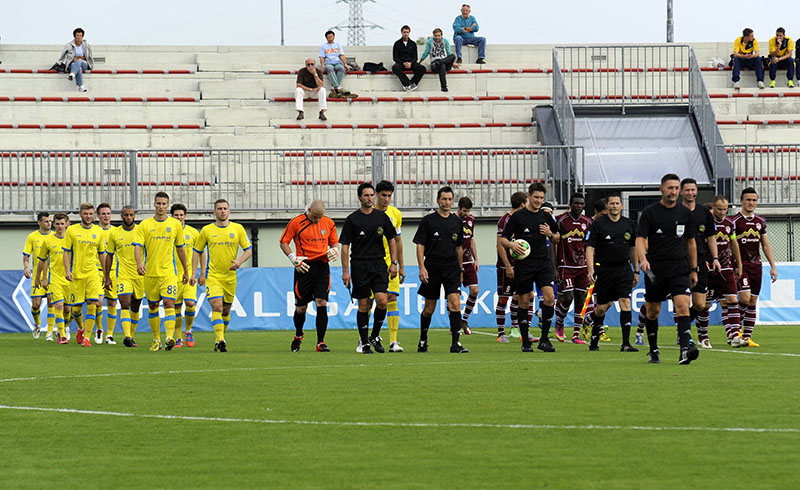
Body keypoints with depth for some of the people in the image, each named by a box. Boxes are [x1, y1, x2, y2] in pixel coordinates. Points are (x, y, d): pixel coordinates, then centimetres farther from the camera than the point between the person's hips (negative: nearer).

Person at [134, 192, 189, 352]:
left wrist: (186, 271, 18)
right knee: (152, 307, 8)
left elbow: (180, 248, 14)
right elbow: (138, 246, -7)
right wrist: (139, 263, -27)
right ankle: (156, 340, 19)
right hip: (150, 272, 1)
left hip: (169, 272, -1)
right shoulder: (145, 225, 1)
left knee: (169, 303, -16)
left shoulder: (175, 224, 6)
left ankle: (170, 337, -26)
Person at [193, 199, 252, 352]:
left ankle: (220, 339, 29)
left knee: (226, 311, 11)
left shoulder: (238, 229, 3)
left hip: (230, 276, 2)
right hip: (212, 275, -2)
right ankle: (220, 341, -26)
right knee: (217, 307, -19)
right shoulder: (207, 230, 2)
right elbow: (197, 252, 10)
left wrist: (240, 260, -16)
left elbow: (249, 250, 5)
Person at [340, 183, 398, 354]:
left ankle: (375, 336, 7)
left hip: (379, 264, 2)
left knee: (382, 301, -12)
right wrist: (345, 271, -6)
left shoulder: (382, 217, 7)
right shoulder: (352, 219, -1)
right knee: (363, 305, 0)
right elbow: (345, 246, 0)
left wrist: (394, 263, 8)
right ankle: (364, 343, 9)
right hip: (359, 265, -2)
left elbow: (392, 240, 15)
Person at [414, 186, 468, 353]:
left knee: (455, 303, -13)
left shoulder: (456, 221, 11)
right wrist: (422, 268, -12)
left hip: (452, 268, 2)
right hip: (432, 268, -2)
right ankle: (423, 340, 27)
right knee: (429, 308, 6)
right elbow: (420, 245, -3)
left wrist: (460, 270, 19)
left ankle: (455, 343, -16)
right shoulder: (428, 220, -1)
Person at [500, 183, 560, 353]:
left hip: (543, 262, 2)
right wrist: (512, 245, -20)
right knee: (524, 301, 1)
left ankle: (544, 339, -4)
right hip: (523, 264, -2)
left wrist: (550, 234, -2)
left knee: (549, 297, -12)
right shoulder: (517, 216, -1)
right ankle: (525, 342, 11)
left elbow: (557, 239, 20)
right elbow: (504, 239, 1)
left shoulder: (546, 217, 9)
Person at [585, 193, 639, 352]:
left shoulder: (629, 224, 8)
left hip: (623, 269, 2)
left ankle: (626, 343, -14)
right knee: (602, 307, 5)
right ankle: (594, 337, 31)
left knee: (625, 302, -12)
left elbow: (633, 248, 18)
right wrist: (590, 270, -18)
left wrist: (636, 271, 18)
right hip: (603, 269, -2)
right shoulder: (598, 224, -4)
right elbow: (590, 248, -7)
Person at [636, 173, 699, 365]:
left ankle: (685, 349, -27)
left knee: (683, 306, -17)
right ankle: (653, 351, 24)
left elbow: (691, 242, 18)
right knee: (653, 312, 8)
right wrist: (643, 259, -26)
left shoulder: (685, 213, 8)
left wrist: (694, 269, 17)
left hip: (680, 269, 1)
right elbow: (640, 239, -7)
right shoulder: (650, 212, -1)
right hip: (655, 270, -1)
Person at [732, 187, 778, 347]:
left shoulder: (760, 221, 12)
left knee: (753, 302, 3)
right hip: (741, 266, -5)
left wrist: (773, 266, 11)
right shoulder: (735, 221, -5)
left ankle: (747, 337, 6)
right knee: (745, 298, -18)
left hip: (756, 265, 5)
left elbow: (766, 245, 17)